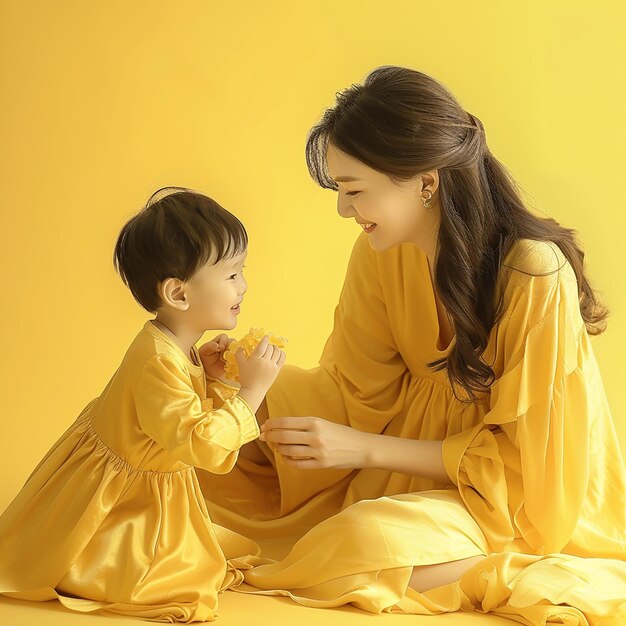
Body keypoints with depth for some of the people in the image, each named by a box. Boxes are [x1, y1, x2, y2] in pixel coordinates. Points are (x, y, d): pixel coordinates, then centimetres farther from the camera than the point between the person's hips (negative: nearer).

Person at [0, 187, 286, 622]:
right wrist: (252, 389, -31)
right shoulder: (158, 363, -32)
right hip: (104, 500, -10)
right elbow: (203, 444, -35)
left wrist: (208, 374, -6)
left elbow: (188, 408, 10)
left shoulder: (177, 347, -1)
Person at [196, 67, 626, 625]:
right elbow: (358, 390, -1)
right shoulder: (381, 252, -9)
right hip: (418, 443, 6)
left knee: (363, 542, -33)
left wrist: (364, 449, -24)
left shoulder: (535, 275, -27)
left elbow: (519, 458, -21)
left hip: (519, 495, -6)